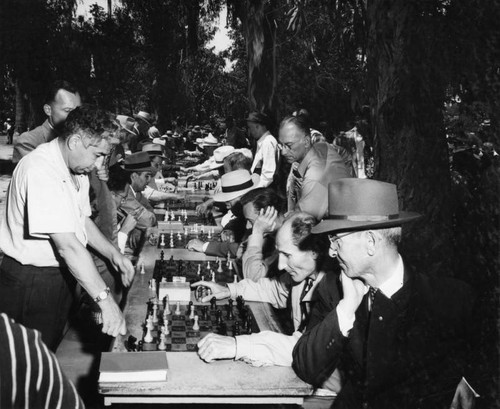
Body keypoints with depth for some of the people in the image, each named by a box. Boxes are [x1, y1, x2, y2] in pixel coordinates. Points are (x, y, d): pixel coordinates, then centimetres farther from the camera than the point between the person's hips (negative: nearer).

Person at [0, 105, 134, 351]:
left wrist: (113, 254, 2)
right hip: (30, 282, -9)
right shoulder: (41, 171, -28)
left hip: (61, 275, 9)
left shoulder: (76, 171, 5)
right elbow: (67, 245, -33)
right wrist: (105, 300, -33)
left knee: (52, 350, 21)